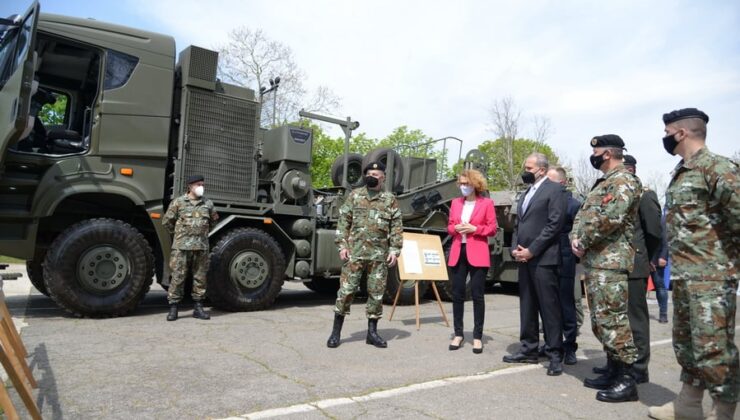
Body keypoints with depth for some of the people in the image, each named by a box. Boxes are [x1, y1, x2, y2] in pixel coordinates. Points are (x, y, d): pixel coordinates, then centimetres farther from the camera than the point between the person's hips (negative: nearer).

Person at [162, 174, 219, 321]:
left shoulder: (208, 204, 11)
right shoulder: (178, 202, 3)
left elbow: (212, 222, 23)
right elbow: (167, 221, 8)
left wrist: (202, 233, 11)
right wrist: (179, 232, 11)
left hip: (201, 247, 3)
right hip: (181, 247, -3)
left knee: (200, 277, 6)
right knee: (178, 277, -2)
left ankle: (198, 308, 15)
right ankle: (173, 308, 6)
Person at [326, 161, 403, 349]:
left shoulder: (390, 199, 7)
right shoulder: (355, 195, 7)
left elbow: (396, 227, 5)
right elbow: (343, 221, 5)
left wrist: (394, 250, -3)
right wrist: (342, 245, -3)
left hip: (379, 255, 1)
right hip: (355, 252, -1)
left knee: (377, 293, 7)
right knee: (346, 290, 0)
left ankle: (372, 332, 20)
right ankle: (336, 331, 11)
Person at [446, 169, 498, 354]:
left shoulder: (487, 203, 1)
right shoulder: (456, 203, 13)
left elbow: (492, 229, -1)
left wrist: (474, 228, -15)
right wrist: (456, 228, -6)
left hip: (477, 254, -4)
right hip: (458, 253, 4)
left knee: (477, 294, -1)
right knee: (457, 294, 5)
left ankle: (478, 337, 8)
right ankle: (458, 334, 15)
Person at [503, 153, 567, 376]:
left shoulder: (554, 189, -3)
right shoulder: (526, 194, 21)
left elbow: (555, 224, -13)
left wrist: (531, 250, -14)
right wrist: (515, 248, 3)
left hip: (543, 258, -8)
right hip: (524, 258, 8)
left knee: (549, 307, -3)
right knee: (527, 306, 11)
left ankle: (555, 354, 4)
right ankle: (529, 349, 20)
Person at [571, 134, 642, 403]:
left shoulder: (624, 181, -10)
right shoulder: (604, 182, 22)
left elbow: (608, 218, -22)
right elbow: (583, 213, 21)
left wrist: (583, 242, -12)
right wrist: (575, 237, 2)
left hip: (610, 262, -10)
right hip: (594, 260, 10)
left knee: (613, 319, -8)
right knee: (600, 319, 14)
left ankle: (626, 381, 1)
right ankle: (613, 371, 24)